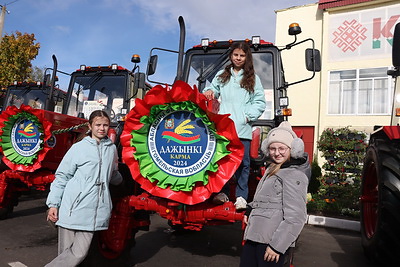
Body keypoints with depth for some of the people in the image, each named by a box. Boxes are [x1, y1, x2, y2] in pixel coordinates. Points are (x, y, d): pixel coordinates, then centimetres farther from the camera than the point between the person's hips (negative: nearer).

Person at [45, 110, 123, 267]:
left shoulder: (112, 148, 13)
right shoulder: (79, 147, 3)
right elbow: (62, 176, 3)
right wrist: (53, 204, -2)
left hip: (95, 211, 3)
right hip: (72, 210, -2)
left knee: (79, 253, -5)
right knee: (66, 252, 0)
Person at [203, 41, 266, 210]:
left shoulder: (253, 79, 14)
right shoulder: (221, 75, 20)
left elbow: (260, 102, 10)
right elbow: (213, 90, 23)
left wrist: (248, 116, -4)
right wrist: (208, 92, 0)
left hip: (243, 128, -1)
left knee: (243, 162, -2)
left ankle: (241, 196, 6)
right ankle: (221, 192, 8)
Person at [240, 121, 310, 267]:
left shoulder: (294, 176, -12)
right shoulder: (272, 169, 16)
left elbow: (295, 217, -17)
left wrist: (277, 245, -17)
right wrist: (250, 210, 11)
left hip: (271, 241, -8)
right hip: (254, 236, 8)